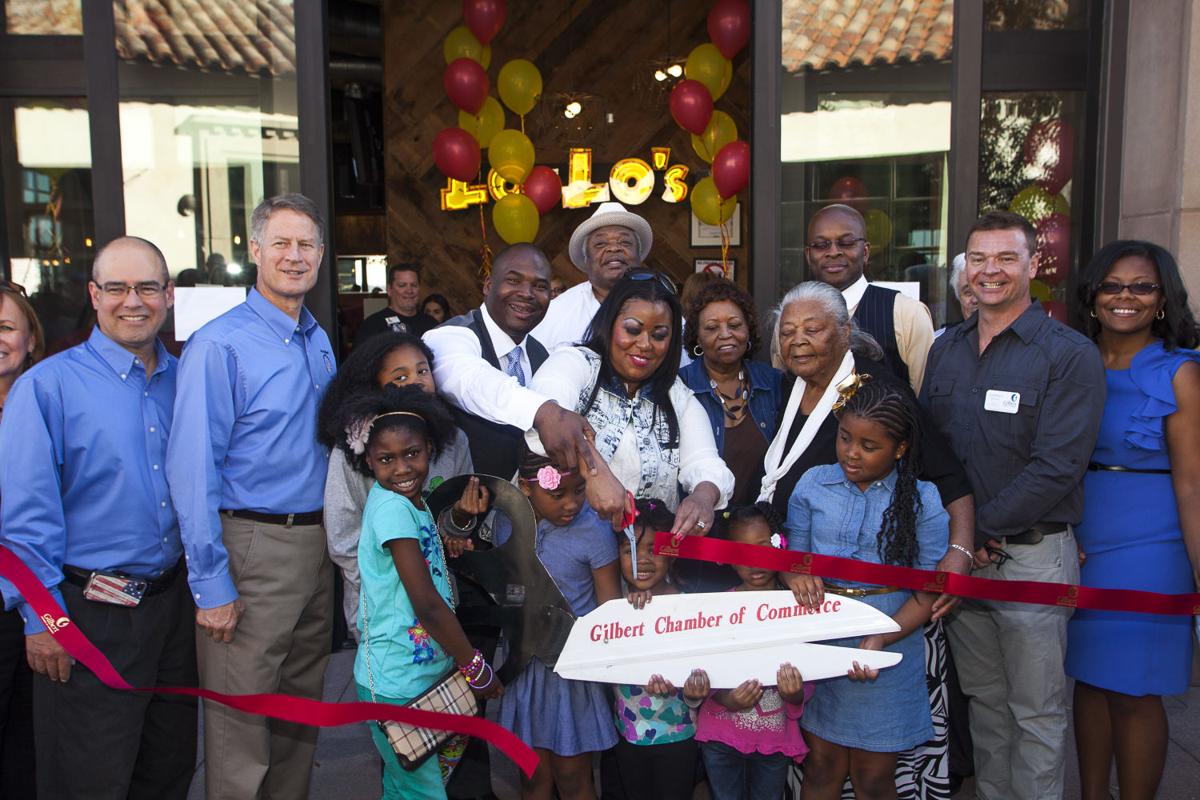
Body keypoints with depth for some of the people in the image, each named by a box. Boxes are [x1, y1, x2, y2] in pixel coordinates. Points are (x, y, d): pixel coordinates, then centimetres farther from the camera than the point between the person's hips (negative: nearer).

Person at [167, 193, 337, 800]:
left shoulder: (320, 343, 11)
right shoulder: (219, 345, -12)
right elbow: (193, 470, -16)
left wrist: (337, 541, 13)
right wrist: (212, 586, -18)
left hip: (318, 545, 7)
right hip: (253, 549, -7)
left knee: (302, 713, 19)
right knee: (241, 725, 3)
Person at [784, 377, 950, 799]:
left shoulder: (922, 501, -6)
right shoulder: (813, 484, 0)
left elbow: (927, 591, -9)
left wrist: (881, 639, -24)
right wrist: (797, 576, -20)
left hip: (886, 656, -1)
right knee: (822, 765, 13)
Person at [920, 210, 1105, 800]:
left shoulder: (1070, 354, -9)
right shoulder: (947, 349, 9)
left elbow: (1057, 467, -17)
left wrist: (983, 531, -15)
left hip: (1032, 555, -5)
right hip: (960, 553, 5)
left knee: (1038, 711, 7)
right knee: (983, 699, 18)